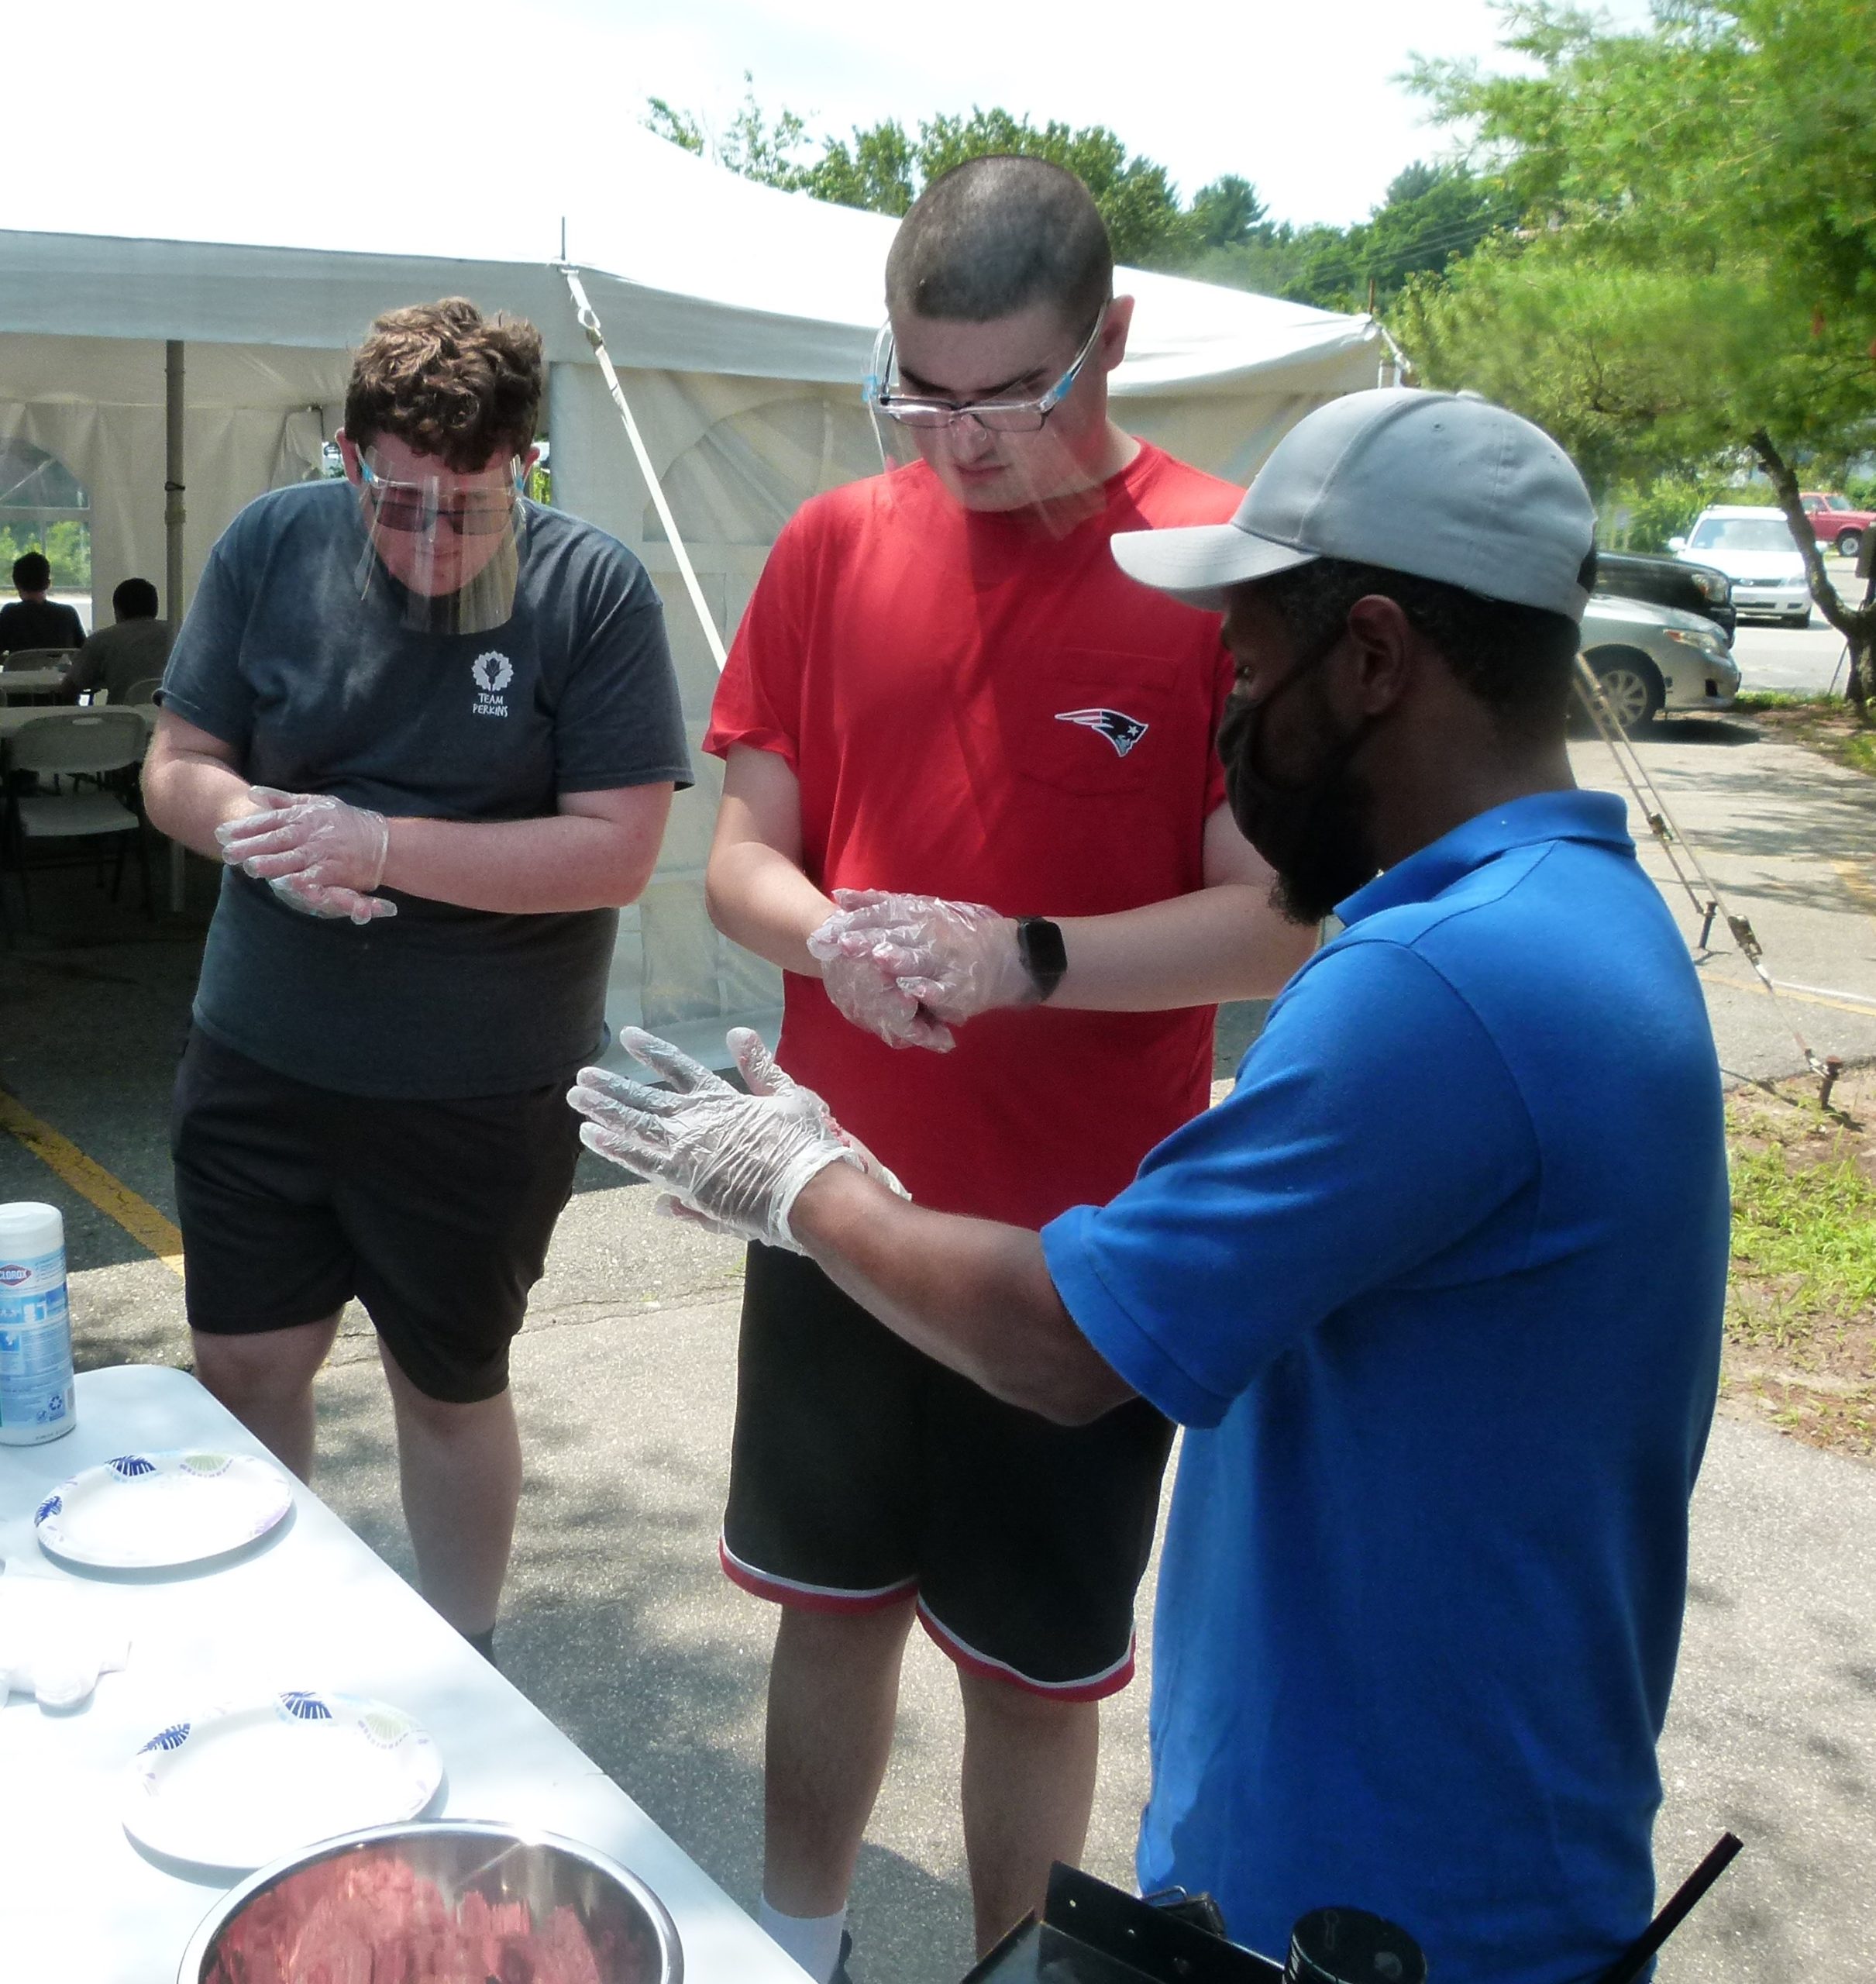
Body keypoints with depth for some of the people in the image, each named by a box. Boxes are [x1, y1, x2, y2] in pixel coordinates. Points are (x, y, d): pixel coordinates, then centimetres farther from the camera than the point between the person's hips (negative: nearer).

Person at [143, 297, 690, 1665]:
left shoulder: (592, 590, -12)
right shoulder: (272, 549, -2)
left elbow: (618, 850, -17)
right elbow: (179, 768, 3)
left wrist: (381, 845, -23)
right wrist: (254, 823, -19)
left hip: (482, 1094, -3)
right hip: (258, 1063, 3)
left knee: (450, 1387, 14)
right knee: (243, 1367, 13)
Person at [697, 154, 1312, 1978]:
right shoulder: (836, 546, 1)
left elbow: (1279, 924, -12)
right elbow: (741, 859, 5)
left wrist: (1020, 958, -26)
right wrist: (829, 932, -17)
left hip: (1083, 1239, -3)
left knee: (1032, 1667, 12)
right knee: (831, 1603, 20)